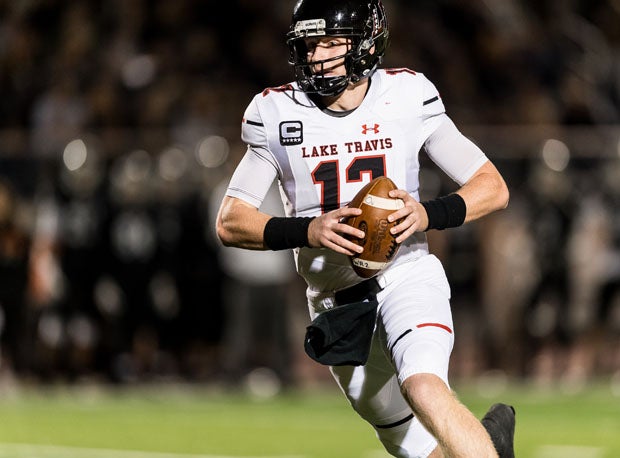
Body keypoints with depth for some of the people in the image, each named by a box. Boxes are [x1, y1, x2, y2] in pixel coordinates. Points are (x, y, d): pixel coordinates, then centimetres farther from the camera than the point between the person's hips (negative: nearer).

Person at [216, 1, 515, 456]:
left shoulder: (406, 100, -4)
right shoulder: (278, 115, -2)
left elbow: (493, 188, 0)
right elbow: (230, 223, -3)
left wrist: (429, 214, -19)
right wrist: (306, 231, -20)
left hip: (406, 278, -3)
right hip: (335, 301, 3)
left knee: (424, 390, -33)